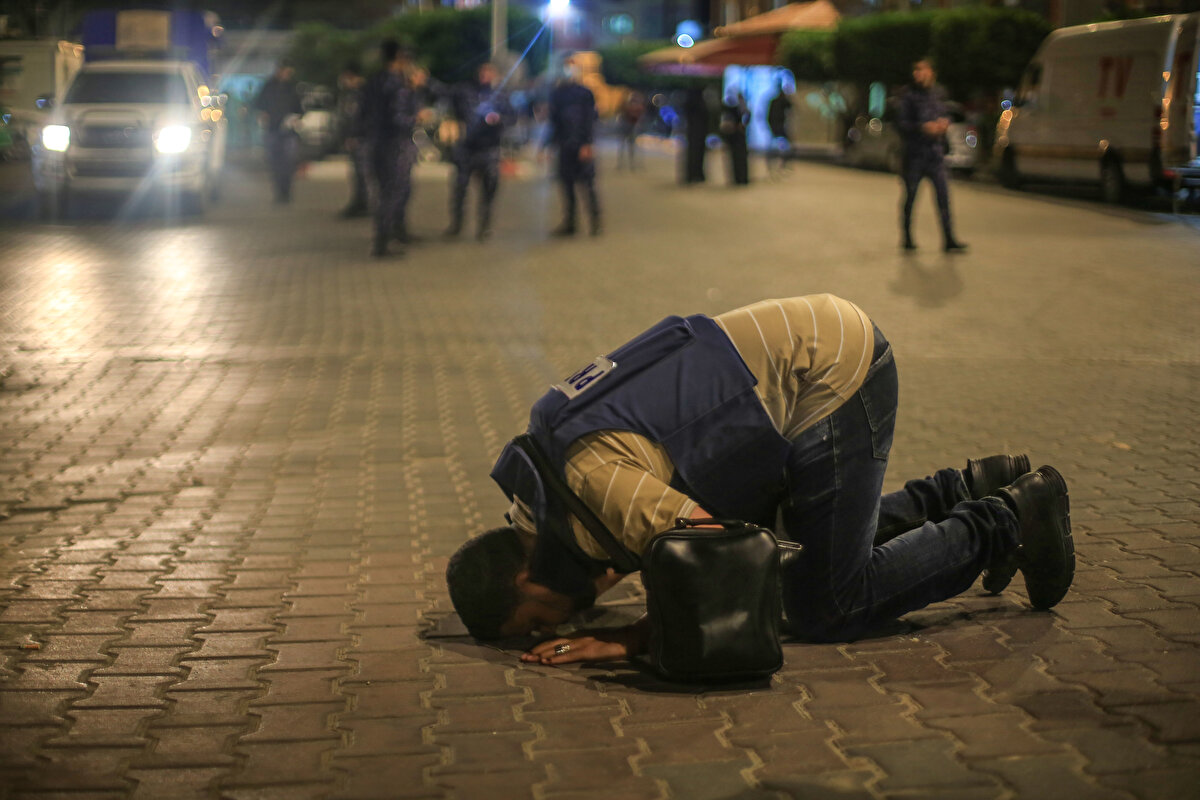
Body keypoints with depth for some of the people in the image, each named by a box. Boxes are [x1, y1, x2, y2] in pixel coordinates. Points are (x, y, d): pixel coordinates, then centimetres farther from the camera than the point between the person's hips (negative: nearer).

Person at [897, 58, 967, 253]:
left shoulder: (938, 94, 11)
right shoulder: (909, 96, -4)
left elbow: (945, 115, 22)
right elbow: (900, 123, -9)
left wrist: (944, 123, -1)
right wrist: (922, 127, -21)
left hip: (935, 151, 4)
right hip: (914, 151, -4)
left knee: (943, 194, -3)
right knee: (910, 195, 3)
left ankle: (948, 240, -2)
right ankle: (907, 238, 15)